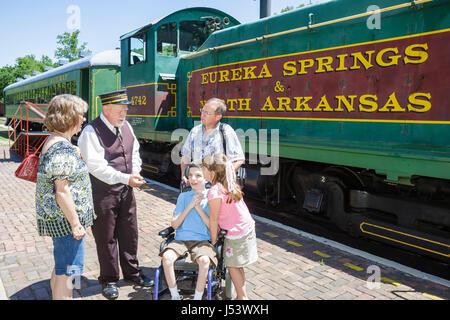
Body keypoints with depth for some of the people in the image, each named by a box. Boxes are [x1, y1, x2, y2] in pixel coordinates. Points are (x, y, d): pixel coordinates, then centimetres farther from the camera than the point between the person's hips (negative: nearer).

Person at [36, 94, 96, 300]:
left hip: (56, 219, 10)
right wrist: (75, 224, -19)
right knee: (67, 271, 2)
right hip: (65, 219, -10)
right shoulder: (63, 149, -22)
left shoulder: (54, 141, 10)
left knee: (60, 268, 23)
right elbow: (62, 192, -25)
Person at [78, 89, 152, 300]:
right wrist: (125, 178, -25)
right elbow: (96, 166, -22)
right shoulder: (91, 132, -16)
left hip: (126, 190, 7)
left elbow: (134, 152, 17)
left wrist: (135, 174, 0)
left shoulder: (125, 126, 7)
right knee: (106, 238, 8)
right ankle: (109, 280, 27)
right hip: (103, 193, -6)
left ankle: (132, 273, 35)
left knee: (129, 233, 17)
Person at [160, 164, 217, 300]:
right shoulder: (183, 196, 11)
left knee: (204, 260, -33)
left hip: (202, 240, -2)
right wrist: (190, 206, -5)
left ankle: (197, 297, -11)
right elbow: (174, 224, 5)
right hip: (181, 239, 2)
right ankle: (175, 296, -8)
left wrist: (198, 207, -8)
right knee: (167, 256, -28)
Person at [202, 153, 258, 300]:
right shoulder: (230, 185, 3)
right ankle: (241, 295, 32)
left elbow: (213, 220, -14)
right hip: (248, 227, 8)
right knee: (237, 266, 20)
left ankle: (242, 296, 19)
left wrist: (213, 241, -4)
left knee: (232, 266, 9)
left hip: (236, 234, -8)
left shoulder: (214, 192, -22)